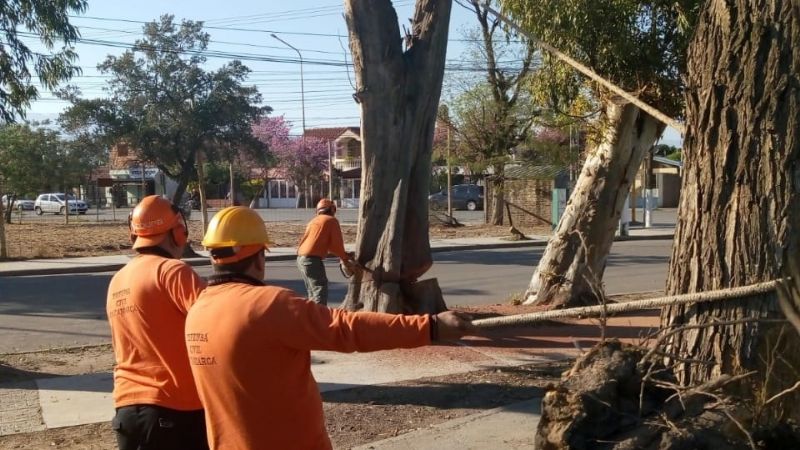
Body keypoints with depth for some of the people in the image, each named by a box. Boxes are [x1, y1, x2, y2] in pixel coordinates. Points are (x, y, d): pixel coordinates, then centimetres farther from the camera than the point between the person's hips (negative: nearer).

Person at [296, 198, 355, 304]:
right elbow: (337, 244, -2)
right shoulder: (332, 220, 0)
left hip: (301, 258, 9)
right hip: (312, 259, -9)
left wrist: (345, 255, 27)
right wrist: (344, 260, 12)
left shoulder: (314, 221, 23)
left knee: (313, 293, 19)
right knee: (321, 292, -11)